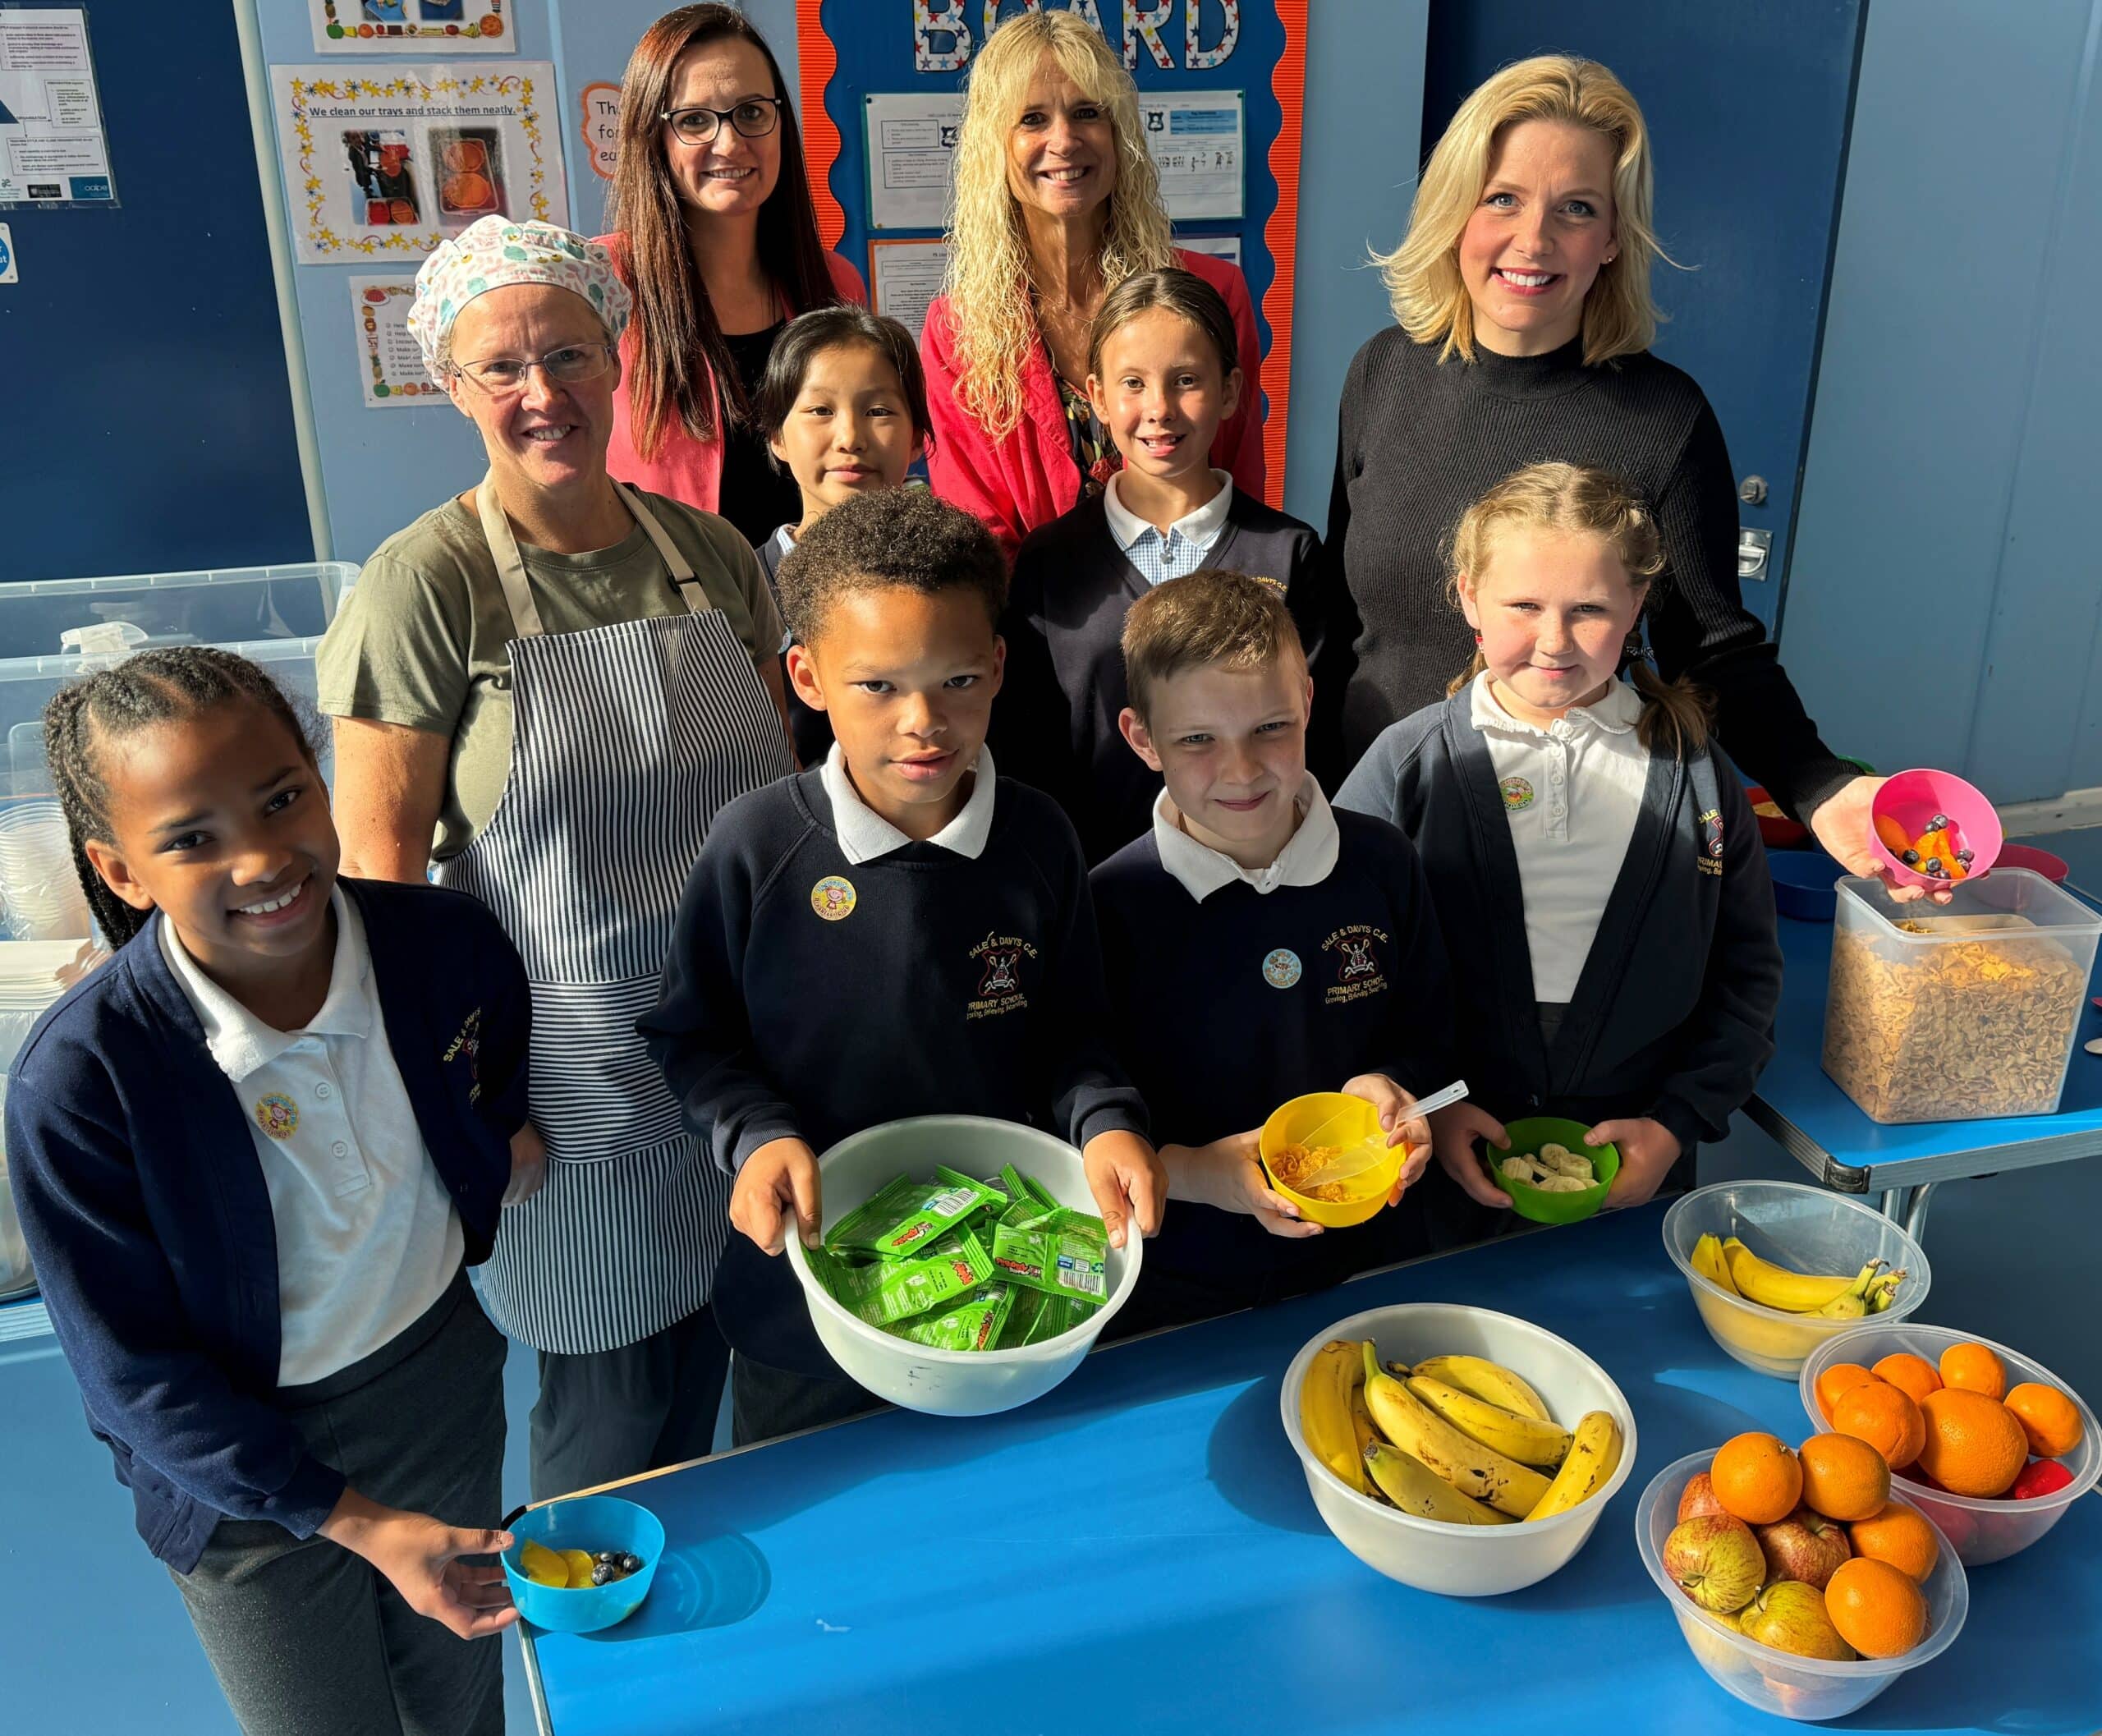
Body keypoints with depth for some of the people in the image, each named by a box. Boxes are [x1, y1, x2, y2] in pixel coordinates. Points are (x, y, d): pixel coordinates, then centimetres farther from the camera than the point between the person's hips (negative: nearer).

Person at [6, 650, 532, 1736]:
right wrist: (359, 1523, -19)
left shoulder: (447, 942, -19)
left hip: (445, 1375, 3)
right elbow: (133, 1372, -18)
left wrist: (512, 1140, -12)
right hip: (245, 1464, -3)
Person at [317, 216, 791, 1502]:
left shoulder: (708, 553, 3)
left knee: (710, 1358, 20)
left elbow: (785, 783, 11)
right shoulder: (425, 585, -11)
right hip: (569, 1080, -4)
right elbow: (382, 856, -11)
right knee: (613, 1405, 9)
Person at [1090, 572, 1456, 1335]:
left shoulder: (1381, 863, -2)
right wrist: (1193, 1173, -21)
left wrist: (1388, 1089, -10)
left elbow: (1429, 1039, 10)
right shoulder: (1111, 904, -13)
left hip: (1370, 1262, 2)